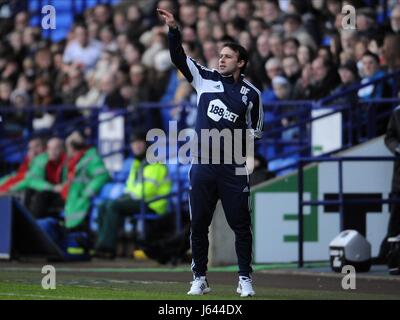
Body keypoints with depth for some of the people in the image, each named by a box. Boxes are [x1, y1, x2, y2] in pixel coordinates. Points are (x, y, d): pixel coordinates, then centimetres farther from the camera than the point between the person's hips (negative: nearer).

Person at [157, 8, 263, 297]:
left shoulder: (251, 94, 4)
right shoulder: (206, 78, 7)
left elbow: (256, 129, 12)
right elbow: (179, 57, 1)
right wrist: (173, 29, -12)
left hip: (233, 168, -2)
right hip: (202, 164, 2)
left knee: (241, 225, -2)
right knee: (198, 224, 4)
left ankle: (245, 279, 6)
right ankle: (199, 279, 12)